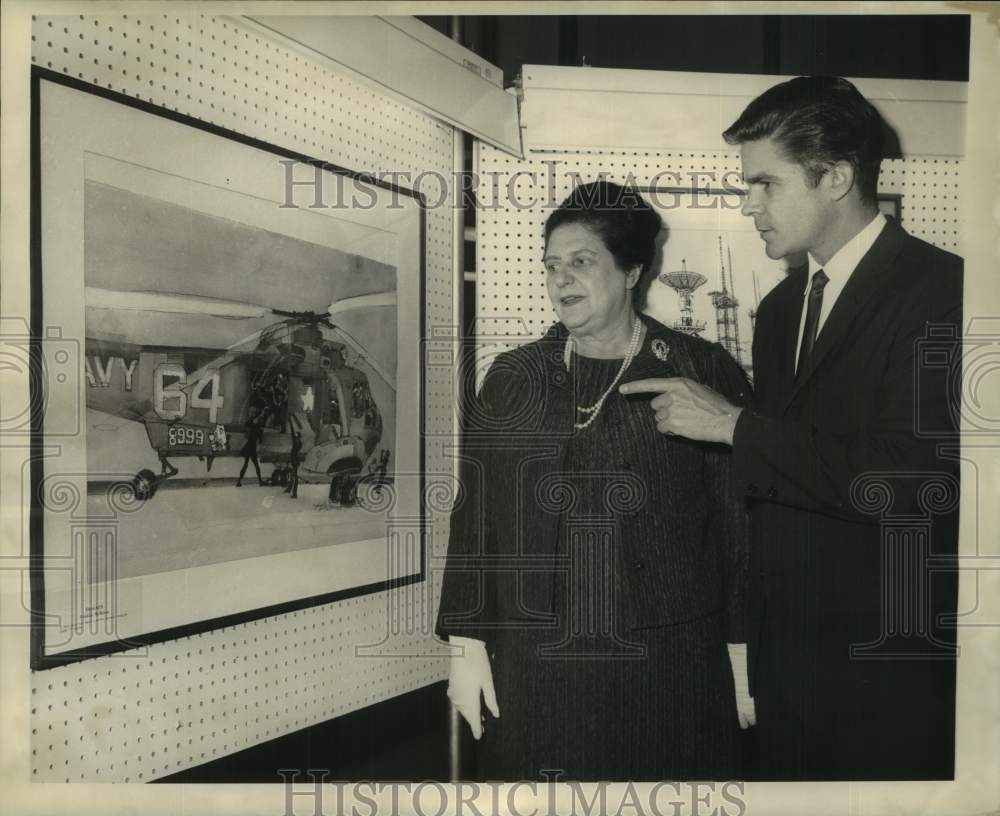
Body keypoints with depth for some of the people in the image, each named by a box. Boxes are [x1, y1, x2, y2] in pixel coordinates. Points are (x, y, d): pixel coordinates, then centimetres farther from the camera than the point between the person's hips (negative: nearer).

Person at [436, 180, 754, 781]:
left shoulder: (703, 373, -2)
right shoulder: (511, 379, 6)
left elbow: (741, 521, -2)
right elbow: (475, 518, 5)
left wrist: (744, 658, -3)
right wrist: (467, 645, 2)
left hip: (669, 671, -2)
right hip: (534, 669, 2)